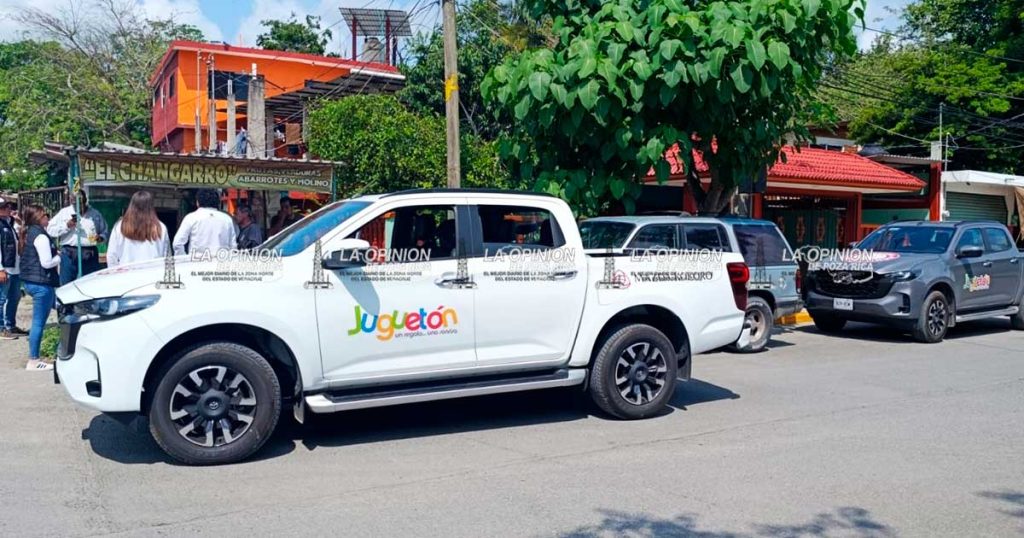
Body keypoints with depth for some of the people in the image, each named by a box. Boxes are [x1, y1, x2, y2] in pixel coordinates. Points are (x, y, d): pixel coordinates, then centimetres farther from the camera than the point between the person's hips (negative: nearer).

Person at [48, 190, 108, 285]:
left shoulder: (95, 214, 13)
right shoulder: (63, 213, 8)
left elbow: (104, 231, 18)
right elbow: (50, 230, 4)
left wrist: (101, 237, -3)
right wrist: (66, 226, -9)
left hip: (90, 255, 1)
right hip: (69, 255, -1)